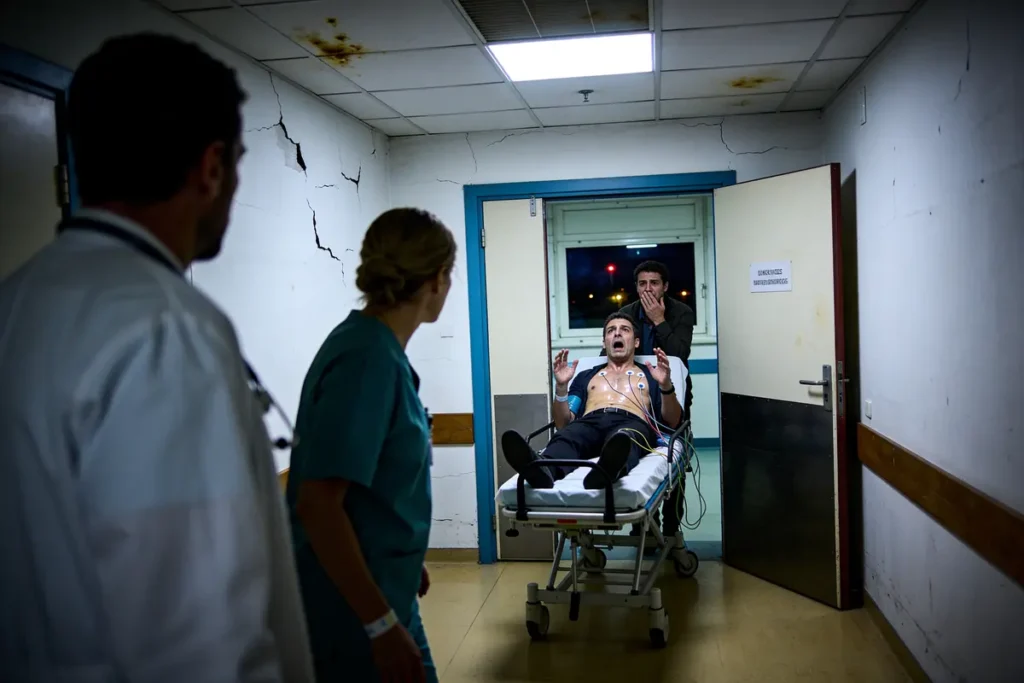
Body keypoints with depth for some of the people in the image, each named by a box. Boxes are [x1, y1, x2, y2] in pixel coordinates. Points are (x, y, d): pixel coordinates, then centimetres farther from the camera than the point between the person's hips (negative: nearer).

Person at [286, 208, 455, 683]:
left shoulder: (377, 348, 5)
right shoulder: (368, 360, -23)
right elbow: (316, 504, -27)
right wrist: (381, 624, -24)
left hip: (382, 591, 9)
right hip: (352, 611, -9)